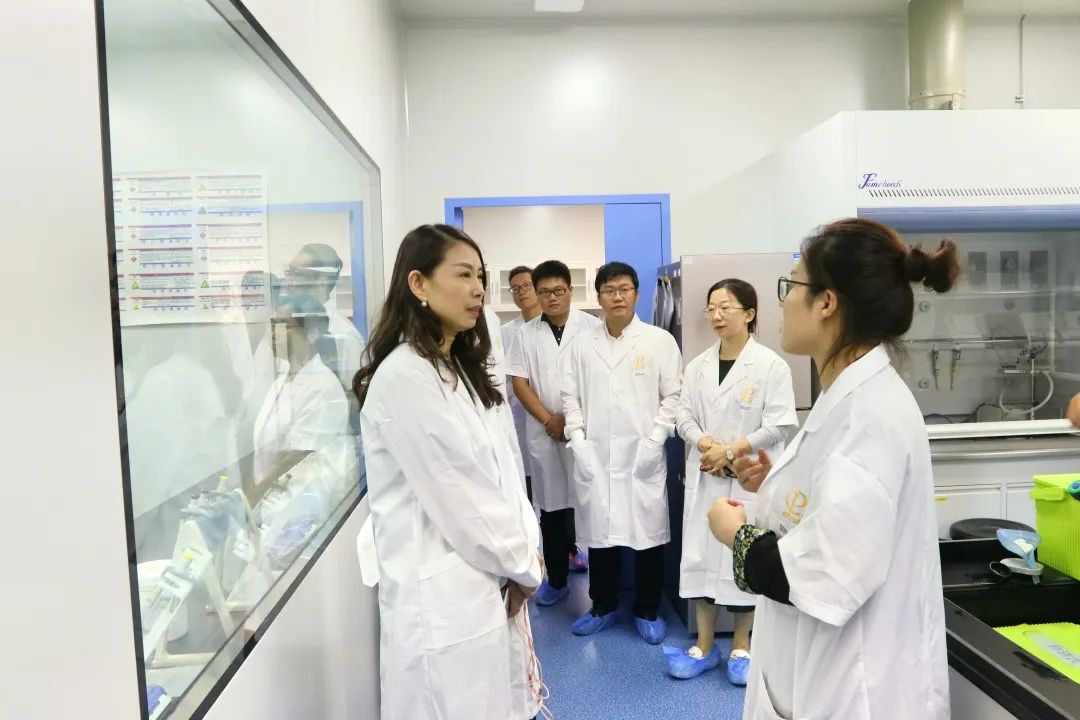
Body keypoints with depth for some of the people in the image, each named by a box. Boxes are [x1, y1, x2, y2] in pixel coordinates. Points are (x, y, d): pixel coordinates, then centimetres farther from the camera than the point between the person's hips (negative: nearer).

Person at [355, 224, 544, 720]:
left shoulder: (461, 369, 11)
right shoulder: (404, 376, -18)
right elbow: (456, 497, -18)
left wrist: (524, 553, 0)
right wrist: (523, 565, -6)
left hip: (488, 582, 8)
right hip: (443, 593, -8)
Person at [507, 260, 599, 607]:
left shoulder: (592, 327, -1)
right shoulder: (526, 334, 8)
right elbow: (519, 383, 4)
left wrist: (572, 416, -8)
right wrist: (549, 420, -6)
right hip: (544, 432, 2)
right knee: (551, 504, 6)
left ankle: (574, 550, 27)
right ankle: (557, 578, 17)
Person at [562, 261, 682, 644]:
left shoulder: (660, 340, 1)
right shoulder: (582, 344, 8)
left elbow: (673, 396, -1)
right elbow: (571, 397, 7)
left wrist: (654, 441, -9)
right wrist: (578, 440, -3)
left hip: (642, 456, -2)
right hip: (594, 457, 2)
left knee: (648, 532, 5)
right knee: (598, 531, 11)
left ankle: (648, 612, 24)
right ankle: (603, 606, 29)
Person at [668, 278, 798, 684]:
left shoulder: (770, 365, -7)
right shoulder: (697, 367, 7)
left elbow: (781, 425, -11)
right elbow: (684, 417, 5)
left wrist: (732, 451, -15)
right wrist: (705, 444, -14)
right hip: (704, 476, 4)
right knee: (700, 554, 8)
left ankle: (742, 647, 25)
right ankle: (704, 646, 23)